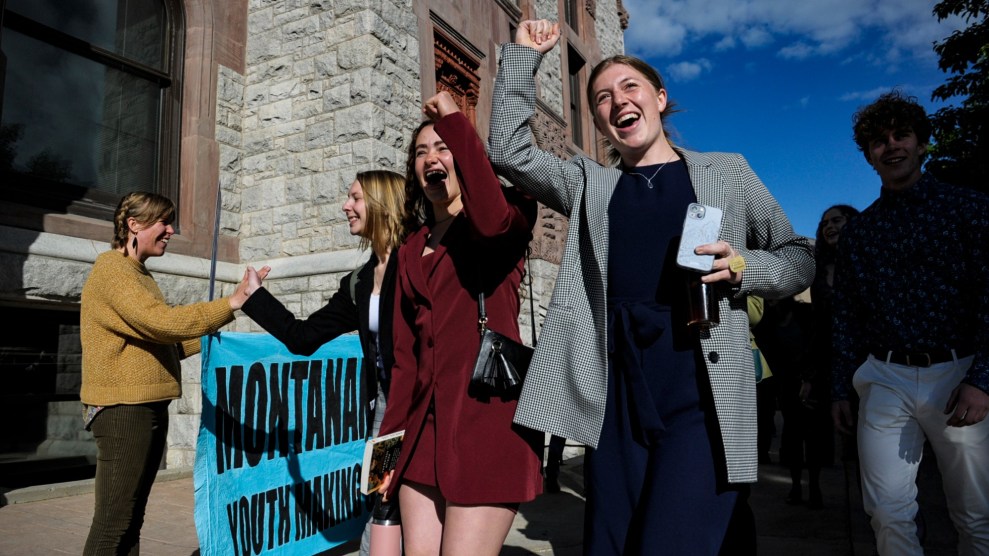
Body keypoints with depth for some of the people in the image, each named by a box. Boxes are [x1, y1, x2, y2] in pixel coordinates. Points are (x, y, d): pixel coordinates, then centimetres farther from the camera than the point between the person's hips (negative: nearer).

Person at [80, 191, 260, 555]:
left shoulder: (139, 275, 18)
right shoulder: (112, 270, -11)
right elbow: (161, 321, -25)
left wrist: (205, 338, 8)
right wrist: (231, 303, -25)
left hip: (149, 408, 10)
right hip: (123, 409, -9)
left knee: (132, 518, 13)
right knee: (113, 522, -5)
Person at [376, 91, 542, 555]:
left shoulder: (508, 216, 2)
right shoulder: (411, 251, 17)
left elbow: (492, 221, -25)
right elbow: (404, 353, 16)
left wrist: (454, 121, -15)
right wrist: (391, 438, 11)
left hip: (487, 418, -6)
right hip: (425, 423, 6)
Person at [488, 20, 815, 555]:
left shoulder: (726, 171, 10)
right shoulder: (590, 184, 14)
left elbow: (800, 258, 12)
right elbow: (508, 150, 5)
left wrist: (744, 268, -8)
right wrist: (523, 56, 6)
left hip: (702, 399, -2)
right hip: (615, 403, 3)